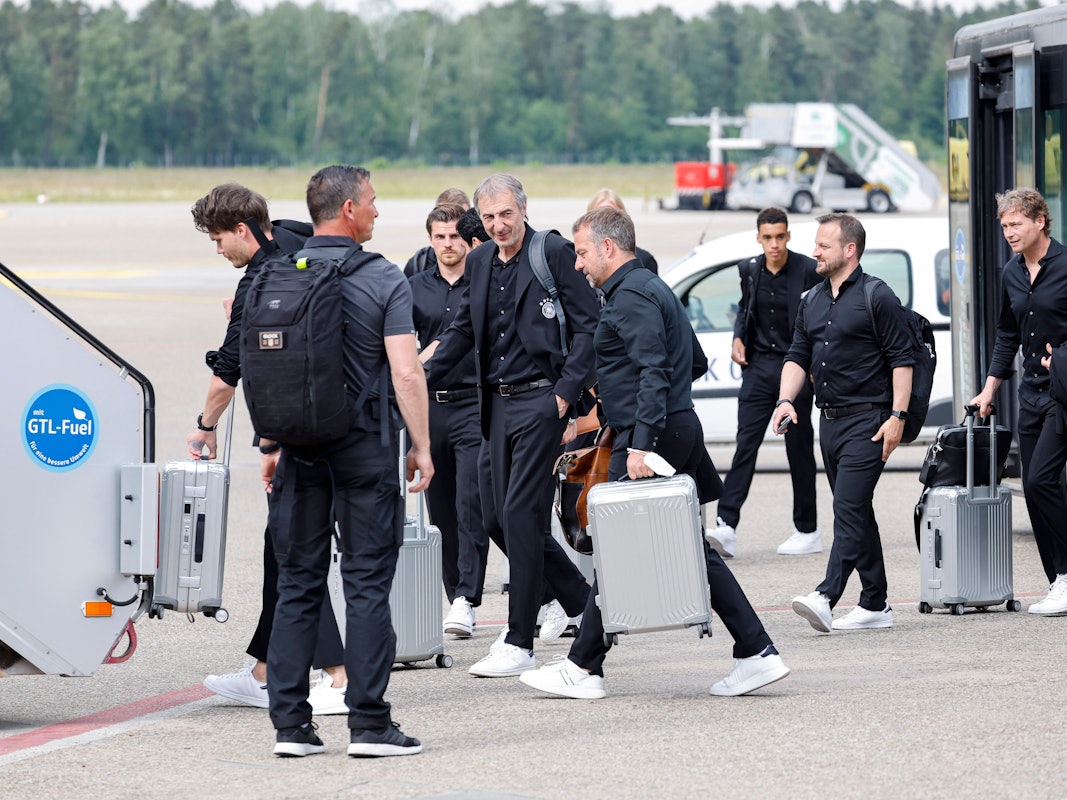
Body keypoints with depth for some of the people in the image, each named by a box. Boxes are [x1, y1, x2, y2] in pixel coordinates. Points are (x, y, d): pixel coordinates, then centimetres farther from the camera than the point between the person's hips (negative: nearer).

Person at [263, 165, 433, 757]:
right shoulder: (383, 280, -8)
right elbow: (406, 374, -12)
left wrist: (274, 444, 13)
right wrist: (422, 447, -4)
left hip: (300, 443, 4)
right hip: (365, 443, -4)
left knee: (297, 582, 7)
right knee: (367, 582, 0)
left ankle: (291, 723, 5)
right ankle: (369, 723, -2)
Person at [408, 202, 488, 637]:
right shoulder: (416, 288, 10)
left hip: (475, 406, -4)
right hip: (431, 405, 4)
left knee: (471, 504, -12)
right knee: (441, 509, 7)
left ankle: (467, 599, -15)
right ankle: (455, 596, 15)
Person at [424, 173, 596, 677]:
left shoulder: (555, 253, -8)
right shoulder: (480, 261, 12)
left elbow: (588, 327, -9)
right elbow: (465, 329, 24)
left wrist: (568, 393, -15)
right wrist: (423, 377, 16)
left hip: (541, 401, -8)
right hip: (498, 404, 8)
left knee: (521, 514, -10)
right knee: (502, 516, 7)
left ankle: (520, 644, -6)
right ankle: (585, 606, 25)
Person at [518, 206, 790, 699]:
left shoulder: (630, 297, -12)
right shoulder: (651, 289, 20)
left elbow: (654, 371, -23)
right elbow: (697, 363, 26)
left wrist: (641, 444, -29)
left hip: (651, 436, -10)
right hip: (682, 432, 10)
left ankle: (584, 669, 2)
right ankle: (757, 653, 4)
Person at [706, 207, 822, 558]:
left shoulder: (808, 271, -8)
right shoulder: (750, 270, 6)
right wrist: (738, 339, 5)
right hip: (759, 367, 4)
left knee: (799, 449, 5)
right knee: (745, 443, -6)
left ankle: (807, 532, 15)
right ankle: (726, 527, -15)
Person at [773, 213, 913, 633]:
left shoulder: (877, 297, -7)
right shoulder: (812, 301, 15)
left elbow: (901, 360, -9)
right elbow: (797, 357, 16)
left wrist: (897, 416, -16)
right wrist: (786, 399, -1)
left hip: (868, 420, -8)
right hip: (829, 420, 8)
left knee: (849, 508, -15)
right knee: (856, 513, 10)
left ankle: (827, 597, -26)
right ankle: (875, 605, 15)